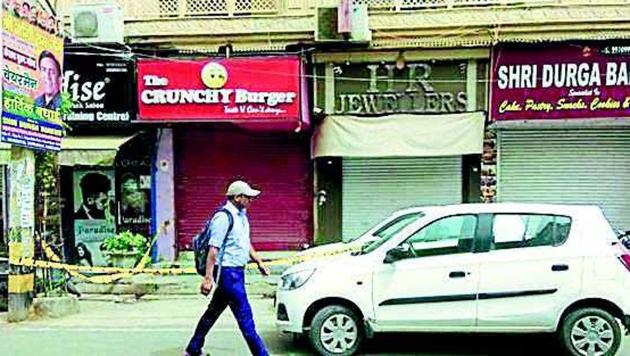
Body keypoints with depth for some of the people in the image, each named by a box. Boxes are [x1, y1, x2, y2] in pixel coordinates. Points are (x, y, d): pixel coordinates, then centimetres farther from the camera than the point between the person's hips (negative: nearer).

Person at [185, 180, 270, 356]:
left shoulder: (241, 215, 13)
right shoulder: (224, 217, -17)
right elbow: (213, 249, -21)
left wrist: (258, 262, 22)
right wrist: (208, 277, -24)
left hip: (237, 272, 10)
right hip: (228, 271, -10)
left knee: (214, 311, 17)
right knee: (245, 315, -5)